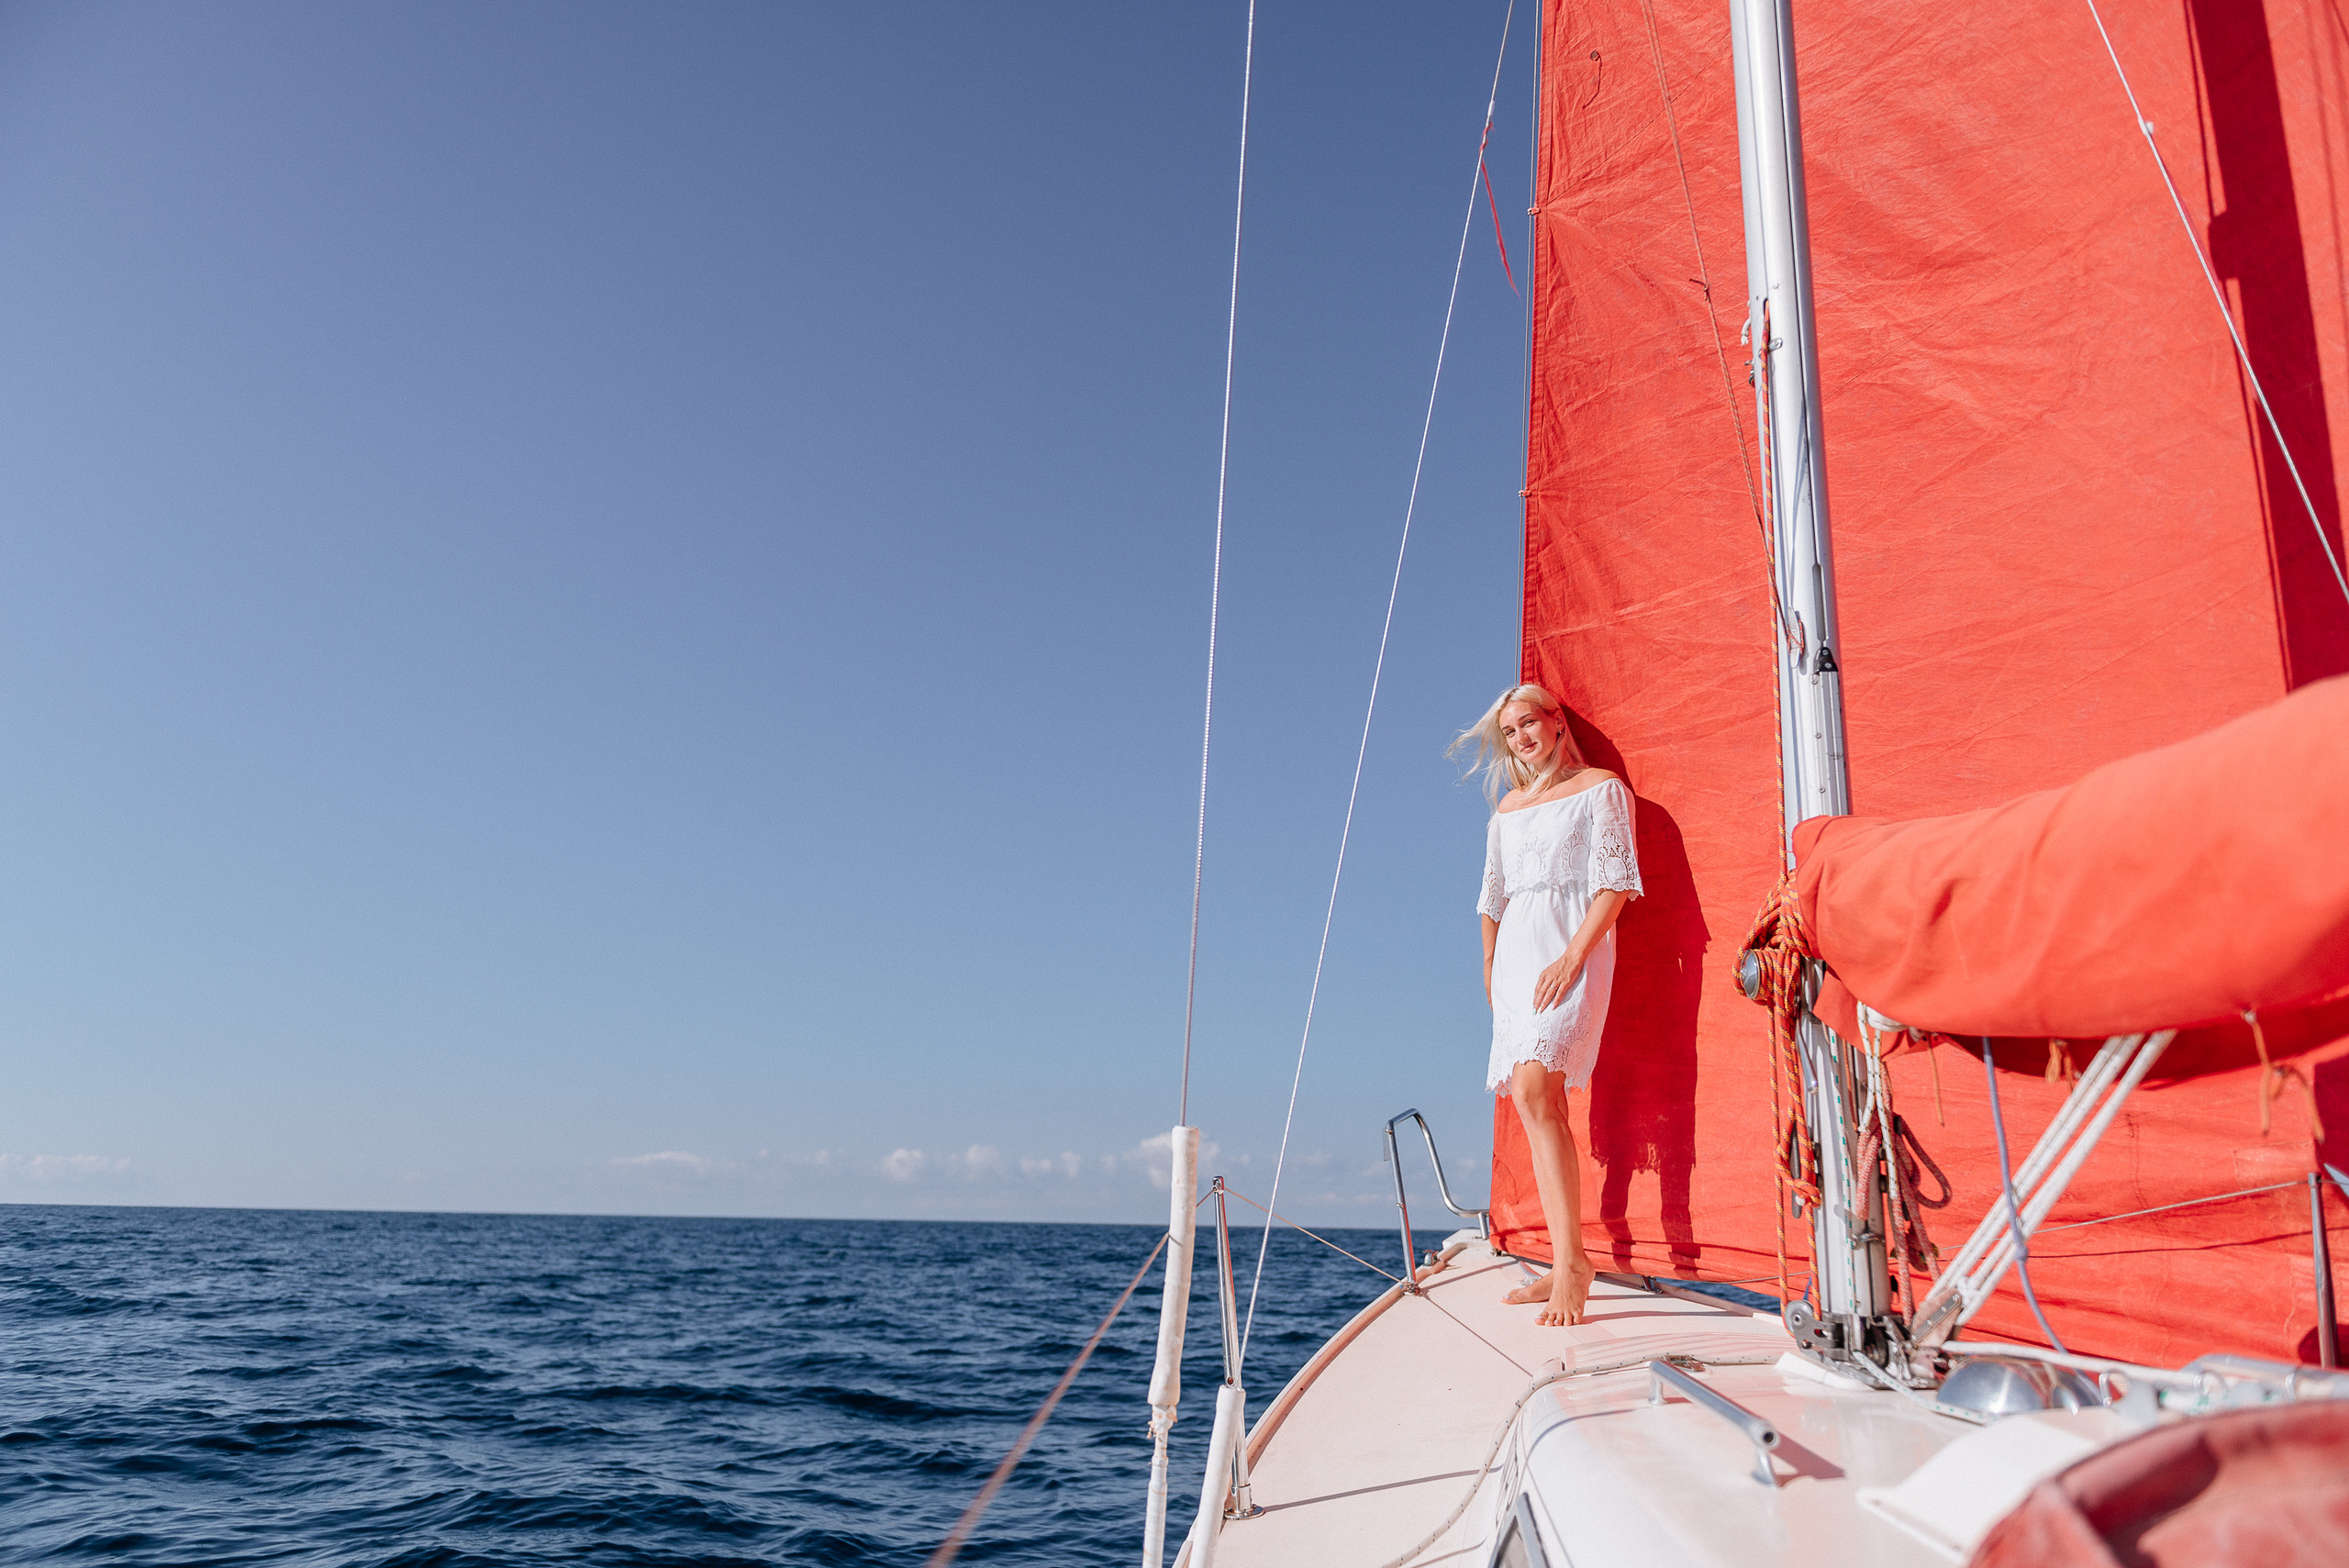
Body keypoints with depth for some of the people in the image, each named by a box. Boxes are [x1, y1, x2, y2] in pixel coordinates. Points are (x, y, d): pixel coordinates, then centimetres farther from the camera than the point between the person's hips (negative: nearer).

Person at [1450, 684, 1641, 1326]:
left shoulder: (1600, 788, 2)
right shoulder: (1508, 808, 20)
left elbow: (1615, 884, -7)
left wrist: (1571, 957, -17)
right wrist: (1489, 968, 18)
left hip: (1574, 947, -6)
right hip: (1516, 951, 7)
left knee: (1535, 1092, -23)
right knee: (1538, 1106, 3)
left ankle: (1572, 1259, -22)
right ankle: (1564, 1266, 7)